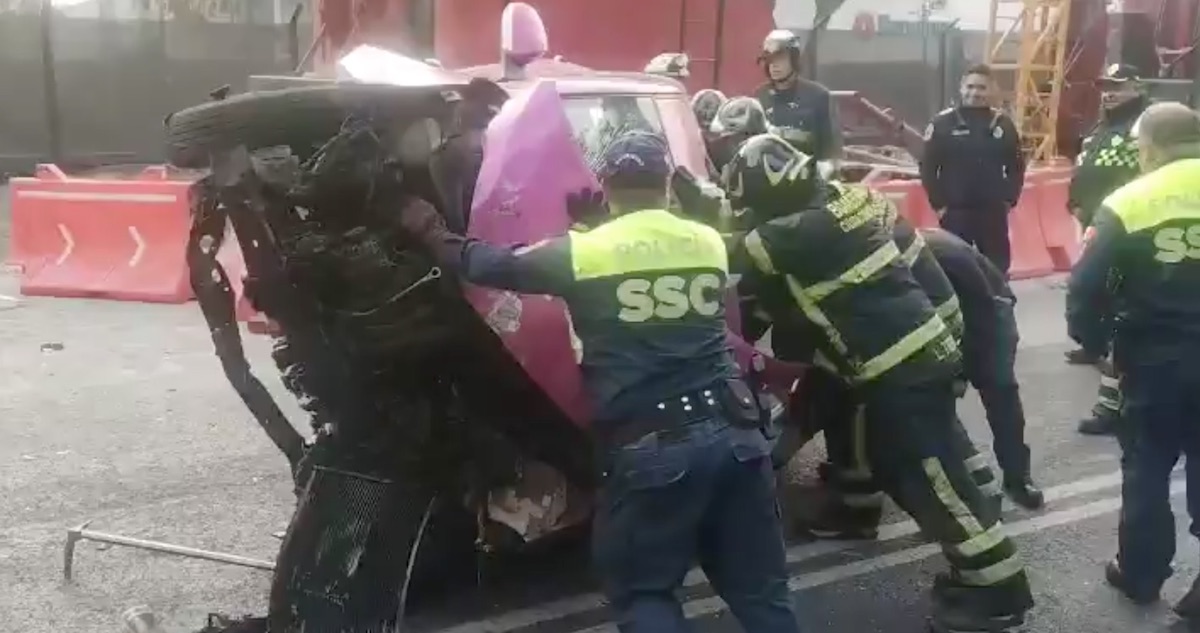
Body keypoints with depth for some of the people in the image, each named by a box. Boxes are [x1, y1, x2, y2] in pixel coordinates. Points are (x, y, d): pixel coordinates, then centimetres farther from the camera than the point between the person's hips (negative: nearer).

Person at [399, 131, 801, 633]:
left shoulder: (582, 252, -2)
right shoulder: (709, 243, 10)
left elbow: (493, 265, 10)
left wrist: (431, 233, 28)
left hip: (652, 448, -4)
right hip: (735, 433, 4)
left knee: (644, 592, 13)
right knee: (760, 590, 14)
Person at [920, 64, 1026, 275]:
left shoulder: (1002, 123, 7)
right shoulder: (942, 123, -2)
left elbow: (1016, 166, 11)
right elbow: (928, 168, -2)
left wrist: (1010, 199, 1)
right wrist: (938, 204, -7)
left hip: (993, 212, 3)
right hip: (955, 212, -2)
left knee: (997, 268, 9)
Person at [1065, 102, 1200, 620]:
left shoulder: (1127, 205, -9)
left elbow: (1087, 286, -11)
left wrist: (1092, 339, 4)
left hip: (1154, 360, -1)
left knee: (1147, 468, 14)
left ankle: (1140, 574, 24)